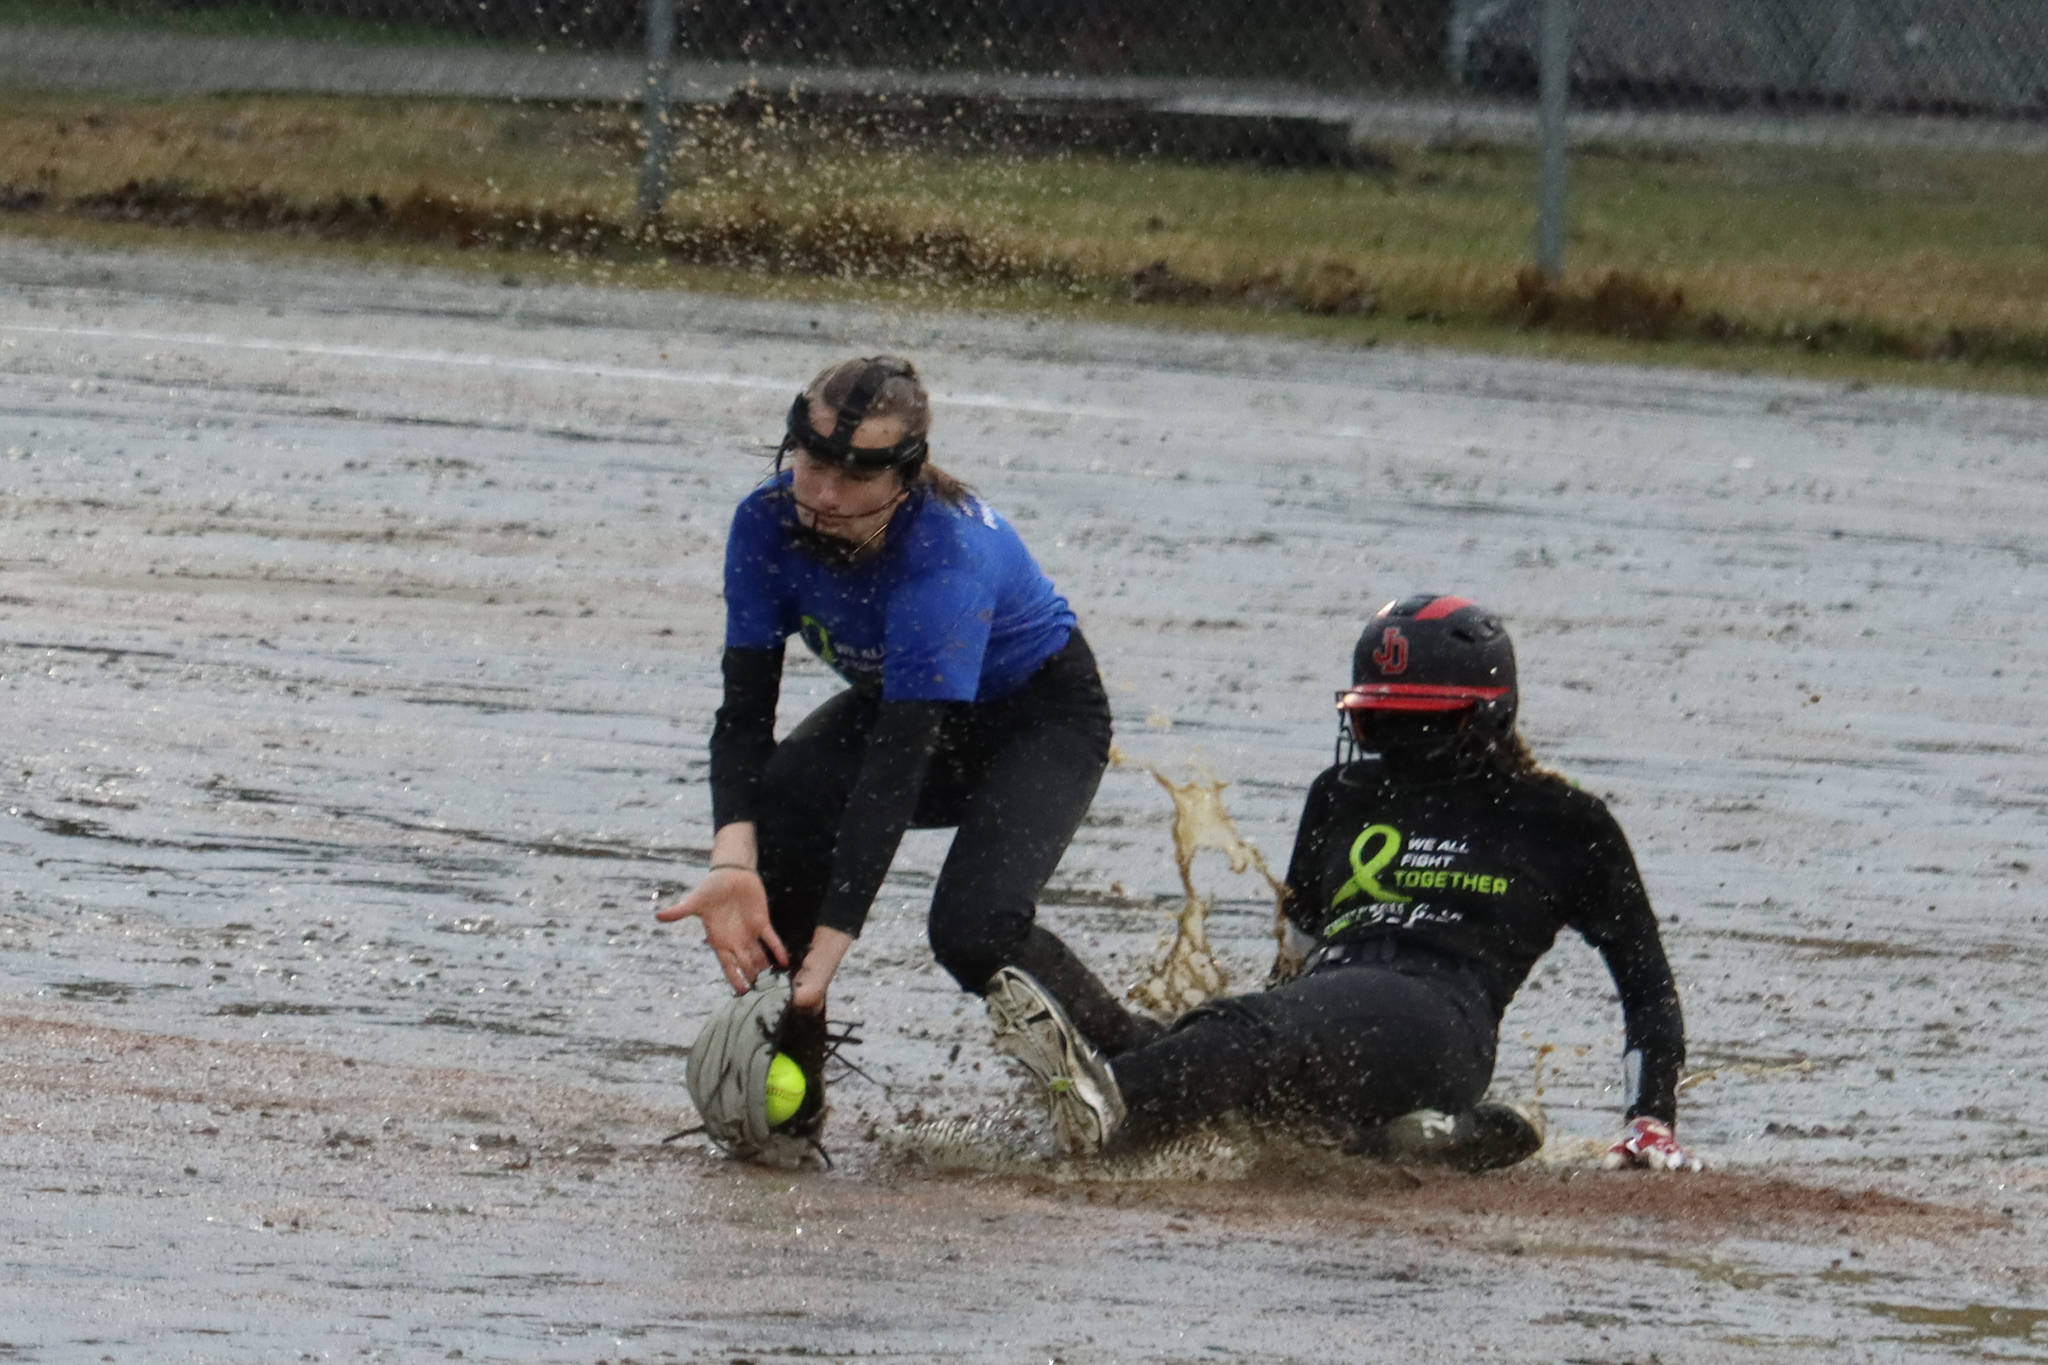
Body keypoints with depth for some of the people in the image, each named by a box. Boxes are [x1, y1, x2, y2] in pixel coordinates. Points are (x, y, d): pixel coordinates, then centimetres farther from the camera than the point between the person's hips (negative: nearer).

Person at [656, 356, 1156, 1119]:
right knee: (765, 822, -24)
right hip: (894, 702, 6)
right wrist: (733, 863, -41)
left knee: (973, 929, -29)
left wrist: (834, 937, -46)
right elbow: (744, 712, -22)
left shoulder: (947, 555, -38)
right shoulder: (768, 525, -21)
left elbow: (899, 762, -42)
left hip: (1042, 718, -5)